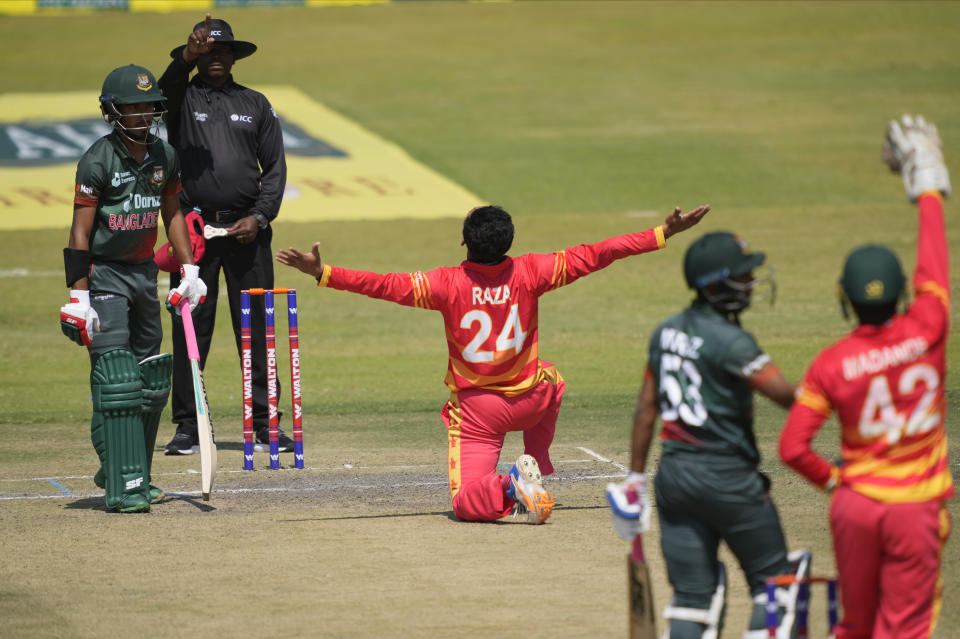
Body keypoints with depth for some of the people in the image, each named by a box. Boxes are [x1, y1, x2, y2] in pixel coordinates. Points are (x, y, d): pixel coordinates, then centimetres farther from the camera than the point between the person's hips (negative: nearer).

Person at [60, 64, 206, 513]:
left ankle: (127, 473, 24)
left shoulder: (164, 157, 4)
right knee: (115, 382, -13)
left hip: (144, 271, 7)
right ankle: (122, 488, -14)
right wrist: (78, 296, -18)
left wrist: (189, 270, 11)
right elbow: (80, 232, -14)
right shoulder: (98, 160, -14)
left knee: (151, 382, 10)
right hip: (104, 273, -7)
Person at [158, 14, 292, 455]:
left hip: (247, 229, 1)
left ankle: (264, 424, 5)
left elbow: (275, 167, 12)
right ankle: (187, 426, 4)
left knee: (256, 327, 1)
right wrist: (186, 57, -37)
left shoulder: (255, 104, 14)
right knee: (190, 328, -2)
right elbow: (163, 91, -18)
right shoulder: (182, 98, 7)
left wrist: (260, 217, -2)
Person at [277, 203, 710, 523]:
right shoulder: (529, 273, -13)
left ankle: (509, 488, -29)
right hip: (530, 404, 2)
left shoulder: (449, 284, -18)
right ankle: (536, 468, 25)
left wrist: (323, 274, -23)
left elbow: (387, 286, -24)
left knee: (465, 503, 3)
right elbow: (593, 256, -9)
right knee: (550, 378, 38)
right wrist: (664, 234, -4)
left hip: (475, 413, -2)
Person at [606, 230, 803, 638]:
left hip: (673, 472, 7)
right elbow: (786, 395, -19)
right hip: (726, 477, -7)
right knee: (773, 579, 7)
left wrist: (636, 477, 19)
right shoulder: (729, 341, -16)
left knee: (691, 594, 8)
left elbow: (646, 409, 13)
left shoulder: (666, 332, 8)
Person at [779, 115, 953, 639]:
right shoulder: (925, 332, -11)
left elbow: (792, 447, -11)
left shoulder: (832, 364, -8)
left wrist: (832, 480, 8)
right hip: (915, 507, -2)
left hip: (855, 505, 2)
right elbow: (933, 262, 4)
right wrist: (928, 189, 18)